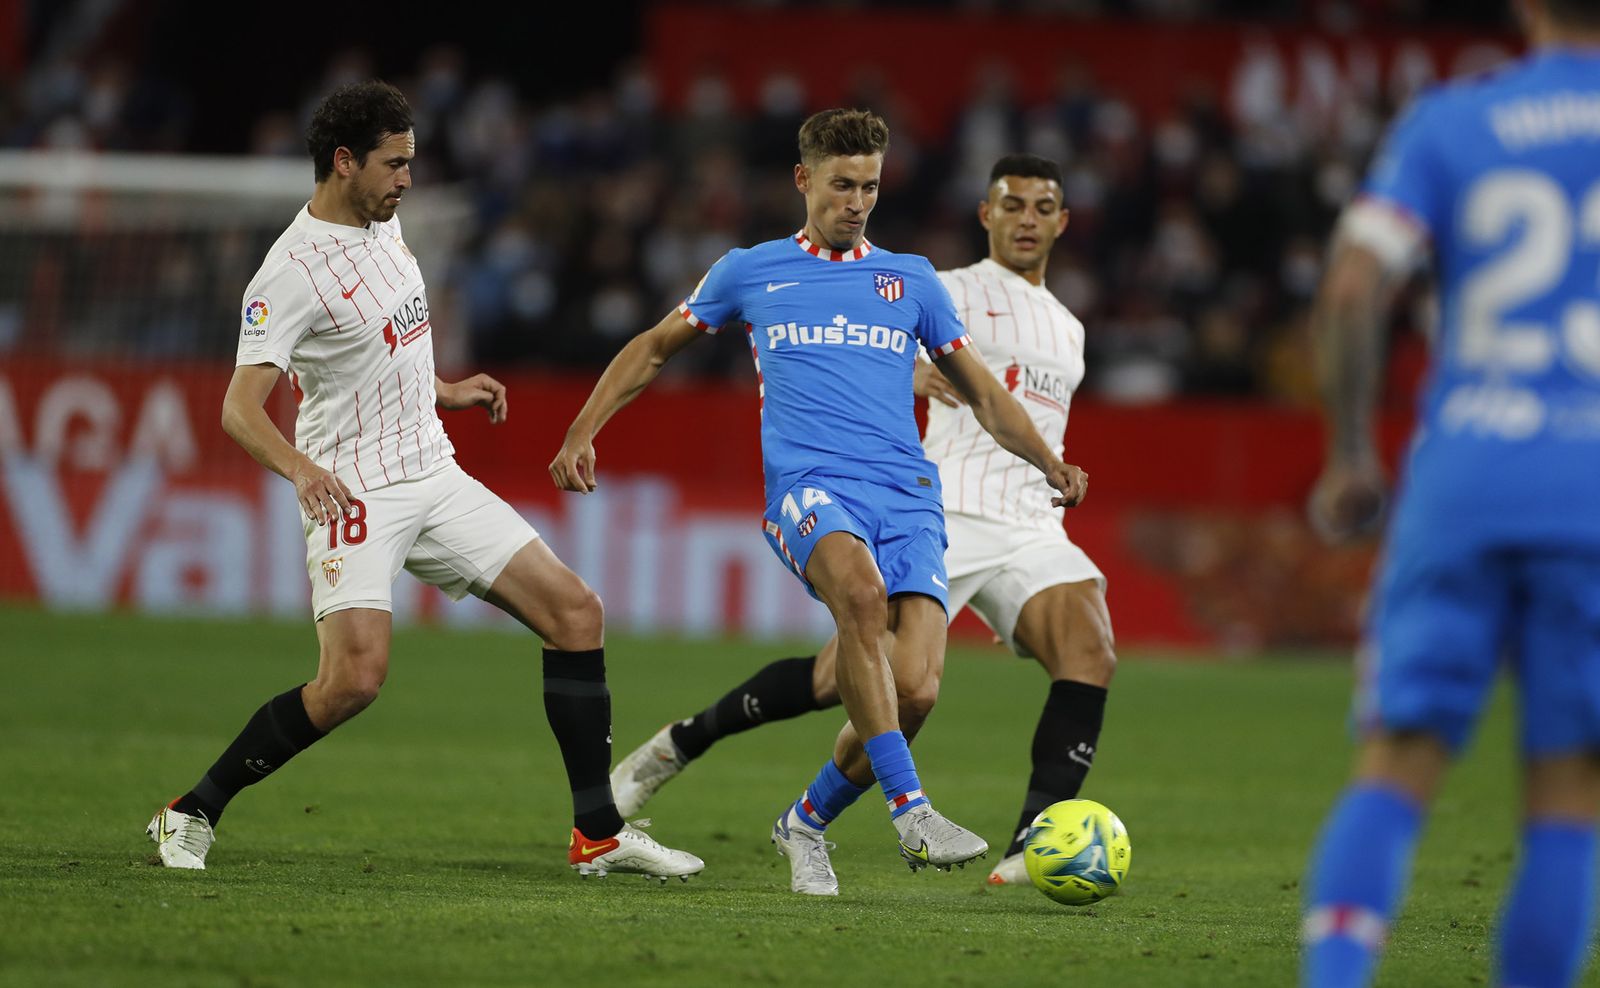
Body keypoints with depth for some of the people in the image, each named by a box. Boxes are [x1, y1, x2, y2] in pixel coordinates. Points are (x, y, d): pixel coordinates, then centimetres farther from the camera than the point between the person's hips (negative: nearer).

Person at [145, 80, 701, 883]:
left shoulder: (383, 224, 9)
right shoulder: (292, 273, -18)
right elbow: (240, 406, -25)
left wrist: (447, 391, 32)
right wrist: (301, 470, -42)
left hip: (433, 477, 8)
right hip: (353, 492, -8)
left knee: (575, 613, 0)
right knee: (356, 674, -24)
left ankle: (599, 834, 6)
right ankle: (192, 814, -6)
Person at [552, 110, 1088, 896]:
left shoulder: (911, 279, 19)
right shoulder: (750, 272, 15)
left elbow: (981, 393, 25)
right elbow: (654, 348, 26)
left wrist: (1050, 463, 9)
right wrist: (582, 434, 16)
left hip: (909, 498, 3)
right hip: (808, 484, -3)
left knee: (916, 689, -17)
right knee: (861, 591, -38)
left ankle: (807, 821, 11)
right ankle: (911, 810, -41)